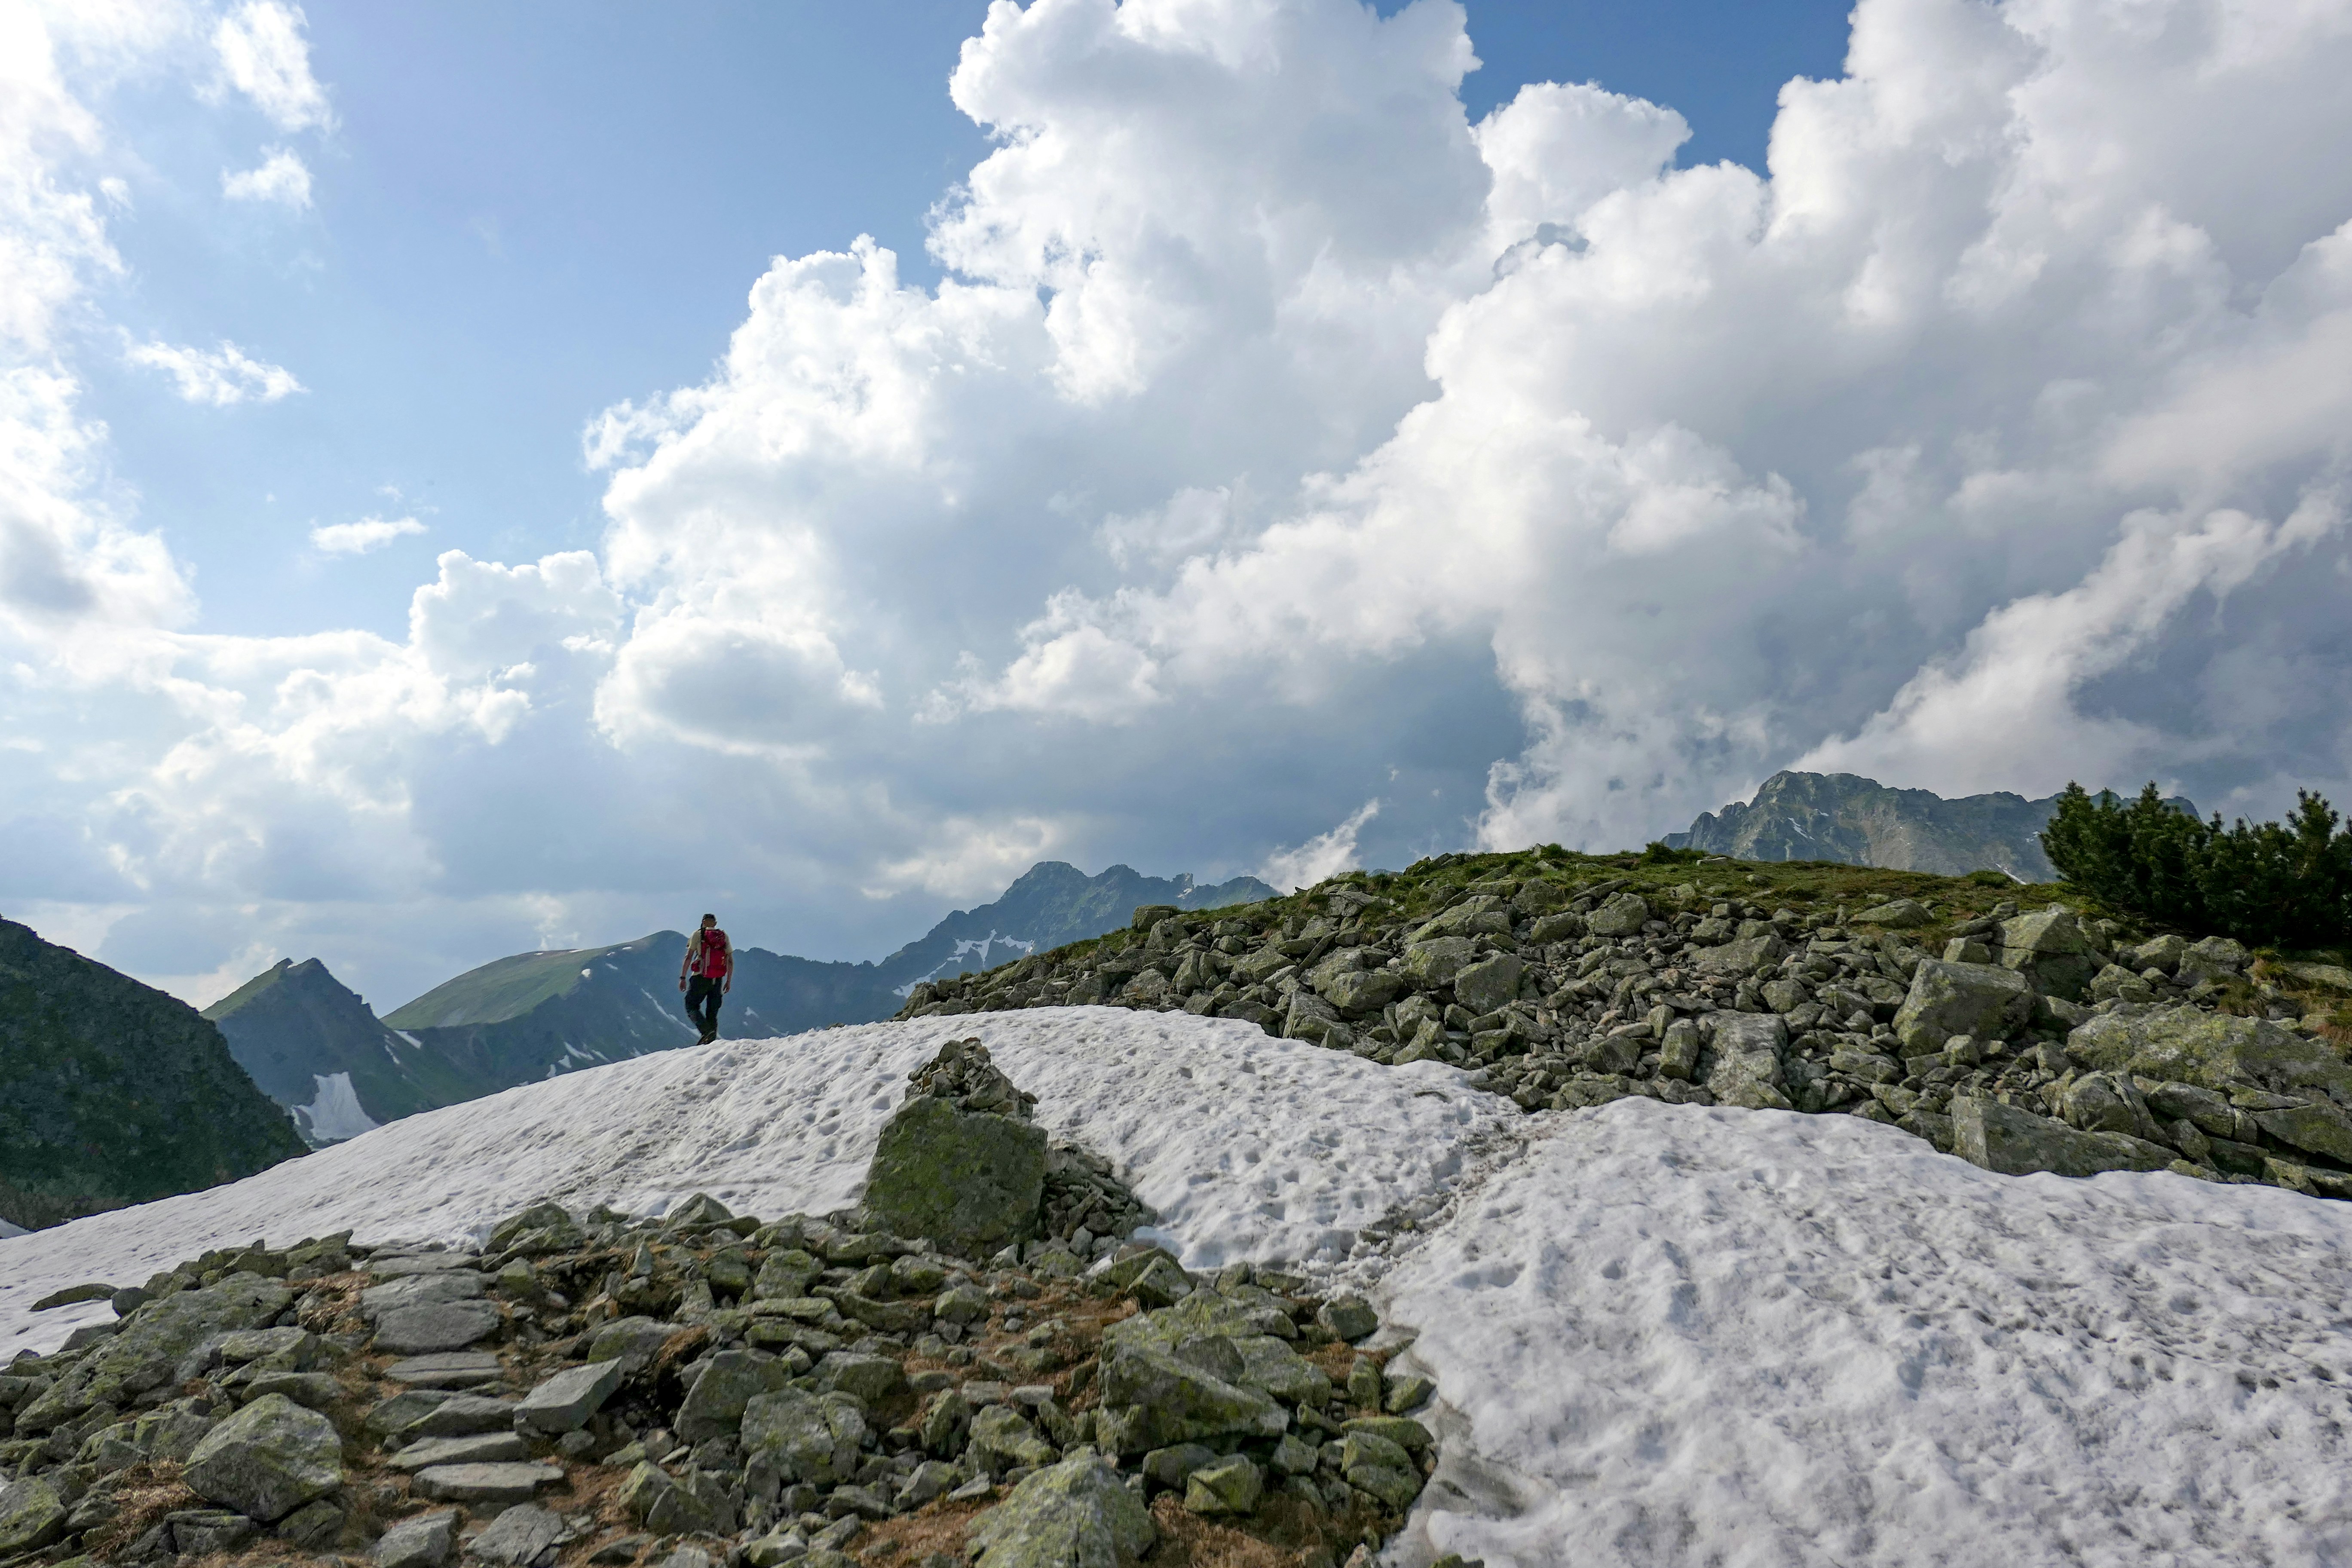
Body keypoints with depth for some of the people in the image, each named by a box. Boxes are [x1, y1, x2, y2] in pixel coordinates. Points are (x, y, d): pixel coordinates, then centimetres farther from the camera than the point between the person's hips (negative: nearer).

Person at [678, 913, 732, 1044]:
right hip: (718, 980, 3)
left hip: (701, 978, -3)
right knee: (713, 1012, 12)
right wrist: (729, 981, 15)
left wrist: (683, 978, -2)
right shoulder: (724, 936, 11)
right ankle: (712, 1040, 4)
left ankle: (707, 1031, -18)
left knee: (692, 1006, 5)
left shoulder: (698, 935, 3)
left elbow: (689, 957, -4)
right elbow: (731, 961, 9)